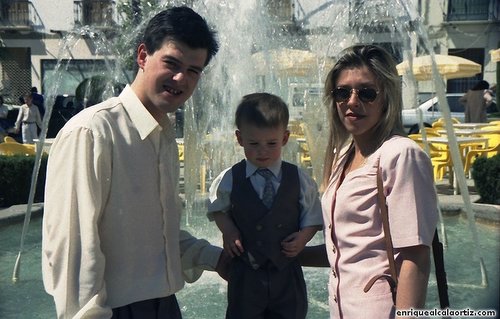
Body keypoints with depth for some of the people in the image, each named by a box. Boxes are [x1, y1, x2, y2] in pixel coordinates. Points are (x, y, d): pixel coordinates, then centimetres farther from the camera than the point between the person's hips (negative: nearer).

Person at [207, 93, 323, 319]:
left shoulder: (300, 180, -4)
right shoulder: (229, 180, -5)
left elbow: (313, 217, 6)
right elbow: (217, 209, 11)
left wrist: (303, 237, -13)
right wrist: (227, 230, -7)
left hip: (288, 274, 1)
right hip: (245, 275, -1)